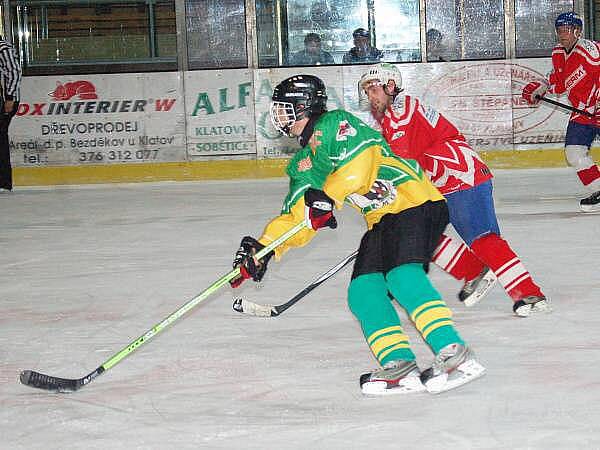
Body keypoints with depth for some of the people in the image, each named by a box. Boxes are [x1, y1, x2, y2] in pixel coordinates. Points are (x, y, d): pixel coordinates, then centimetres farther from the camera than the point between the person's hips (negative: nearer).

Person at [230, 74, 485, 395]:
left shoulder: (333, 124, -3)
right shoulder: (302, 165, 24)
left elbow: (362, 157, -21)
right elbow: (296, 215, 20)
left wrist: (327, 197, -21)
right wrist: (263, 248, 7)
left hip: (413, 202, -10)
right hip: (382, 222, 10)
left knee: (401, 275, -28)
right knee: (362, 291, -5)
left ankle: (456, 355, -34)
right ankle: (399, 365, -16)